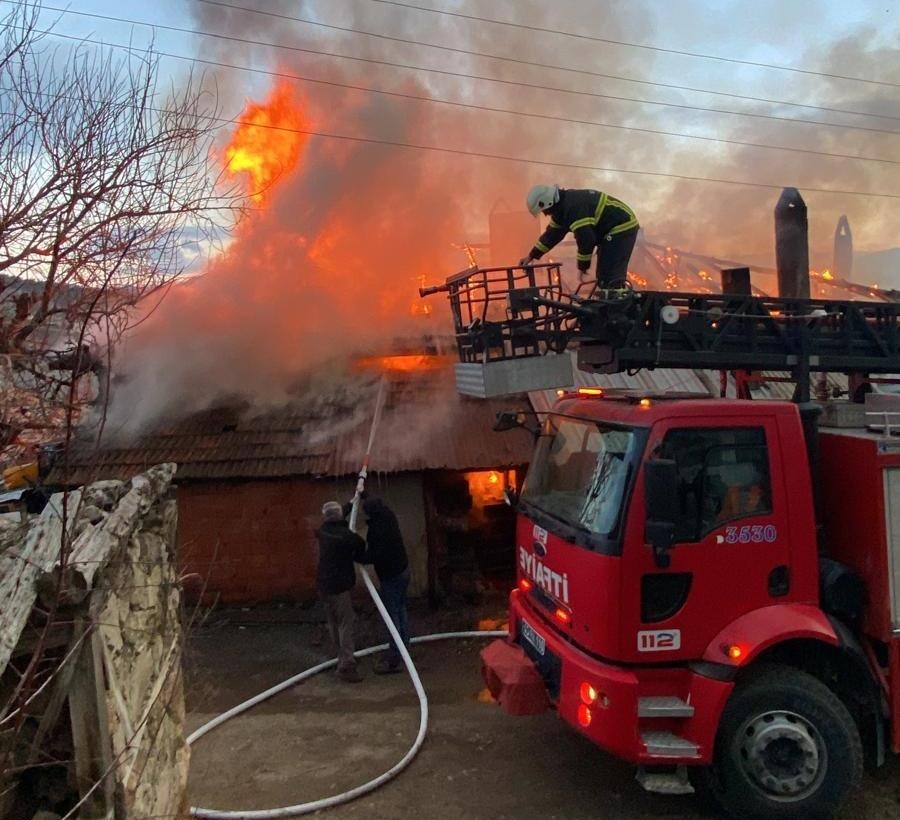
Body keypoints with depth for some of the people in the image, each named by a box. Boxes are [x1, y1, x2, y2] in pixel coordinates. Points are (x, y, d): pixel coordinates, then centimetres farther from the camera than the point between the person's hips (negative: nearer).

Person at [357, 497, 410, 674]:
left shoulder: (377, 530, -28)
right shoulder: (388, 515, -1)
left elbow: (372, 556, -27)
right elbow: (379, 504, 22)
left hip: (391, 576, -9)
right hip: (403, 569, 9)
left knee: (393, 615, -4)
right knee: (401, 610, 18)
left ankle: (394, 659, 0)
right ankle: (404, 648, 29)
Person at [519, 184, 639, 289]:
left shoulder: (574, 206, -25)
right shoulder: (562, 205, 7)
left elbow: (585, 239, -27)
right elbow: (552, 233, 17)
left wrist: (583, 266, -16)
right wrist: (532, 255, 18)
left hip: (622, 228, -11)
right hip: (615, 229, 11)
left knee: (608, 278, -15)